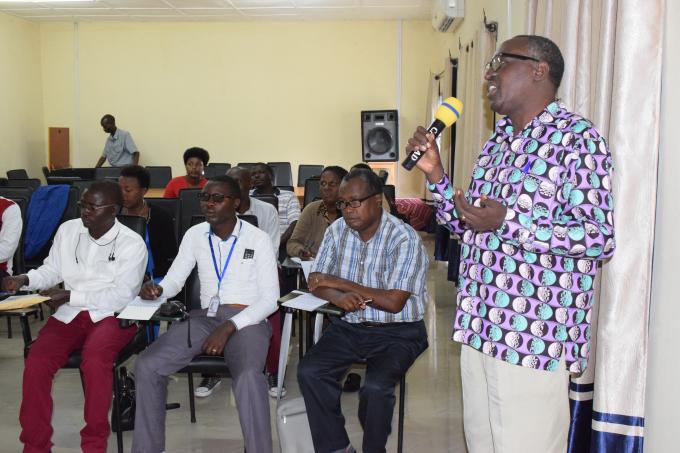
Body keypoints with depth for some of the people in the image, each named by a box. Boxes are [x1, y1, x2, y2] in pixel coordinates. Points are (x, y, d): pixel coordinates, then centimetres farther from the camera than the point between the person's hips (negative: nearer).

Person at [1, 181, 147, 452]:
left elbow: (122, 295, -14)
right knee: (35, 364, -23)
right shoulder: (67, 230, 8)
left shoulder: (131, 243, -7)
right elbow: (51, 270, 20)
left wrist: (70, 295, -17)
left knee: (94, 361, -35)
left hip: (112, 315, -4)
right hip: (69, 314, 4)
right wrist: (24, 280, -2)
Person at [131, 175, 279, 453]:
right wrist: (157, 290, -12)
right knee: (146, 365, -16)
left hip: (247, 320, -4)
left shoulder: (258, 239, -3)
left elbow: (270, 299, -7)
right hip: (205, 317, 4)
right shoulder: (195, 235, 10)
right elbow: (174, 280, 14)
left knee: (248, 376, -36)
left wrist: (230, 327, -19)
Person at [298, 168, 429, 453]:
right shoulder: (338, 230, 2)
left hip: (396, 333, -5)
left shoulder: (404, 238, -16)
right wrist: (338, 297, -21)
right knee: (309, 372, -17)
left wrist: (340, 283, -15)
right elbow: (316, 281, 3)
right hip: (349, 326, 5)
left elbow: (393, 302, -21)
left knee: (375, 388, -28)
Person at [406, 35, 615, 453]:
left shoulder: (576, 137, -11)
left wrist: (509, 223, -26)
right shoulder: (498, 141, 15)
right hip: (481, 326, 8)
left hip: (535, 335, -8)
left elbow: (601, 237, -18)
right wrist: (435, 174, 6)